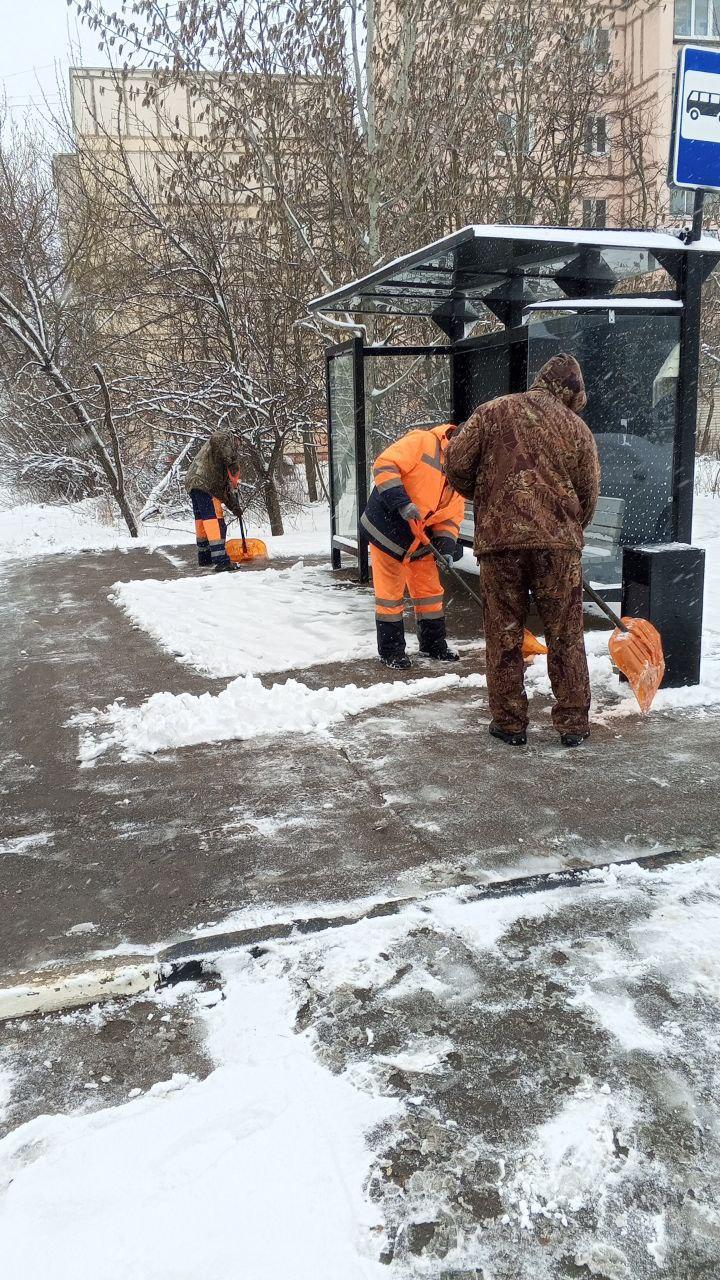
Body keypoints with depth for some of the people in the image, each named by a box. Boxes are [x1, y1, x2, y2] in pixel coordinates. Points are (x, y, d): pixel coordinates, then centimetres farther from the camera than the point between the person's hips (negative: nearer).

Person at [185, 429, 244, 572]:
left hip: (192, 483, 10)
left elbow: (224, 487, 30)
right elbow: (217, 437, -18)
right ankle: (221, 561, -18)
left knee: (203, 522, 18)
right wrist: (233, 462, -16)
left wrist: (234, 506, 23)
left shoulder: (223, 460, 33)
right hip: (203, 483, -10)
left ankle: (205, 559, 29)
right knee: (215, 522, -13)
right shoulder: (227, 437, 10)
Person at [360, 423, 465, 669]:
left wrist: (446, 546, -10)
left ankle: (434, 645, 27)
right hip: (388, 530, -7)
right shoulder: (422, 441, -17)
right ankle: (391, 650, 12)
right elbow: (384, 465, -26)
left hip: (420, 538, 7)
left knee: (430, 590, 12)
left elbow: (450, 517, 7)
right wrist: (402, 503, -34)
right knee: (390, 594, 1)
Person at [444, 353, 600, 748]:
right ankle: (573, 723, 16)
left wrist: (481, 496, 19)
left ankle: (509, 722, 14)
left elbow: (456, 464, 1)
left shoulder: (492, 412, 6)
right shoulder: (576, 427, 8)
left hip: (499, 539, 0)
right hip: (558, 541, 1)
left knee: (504, 635, 9)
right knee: (565, 637, 10)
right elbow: (588, 495, 9)